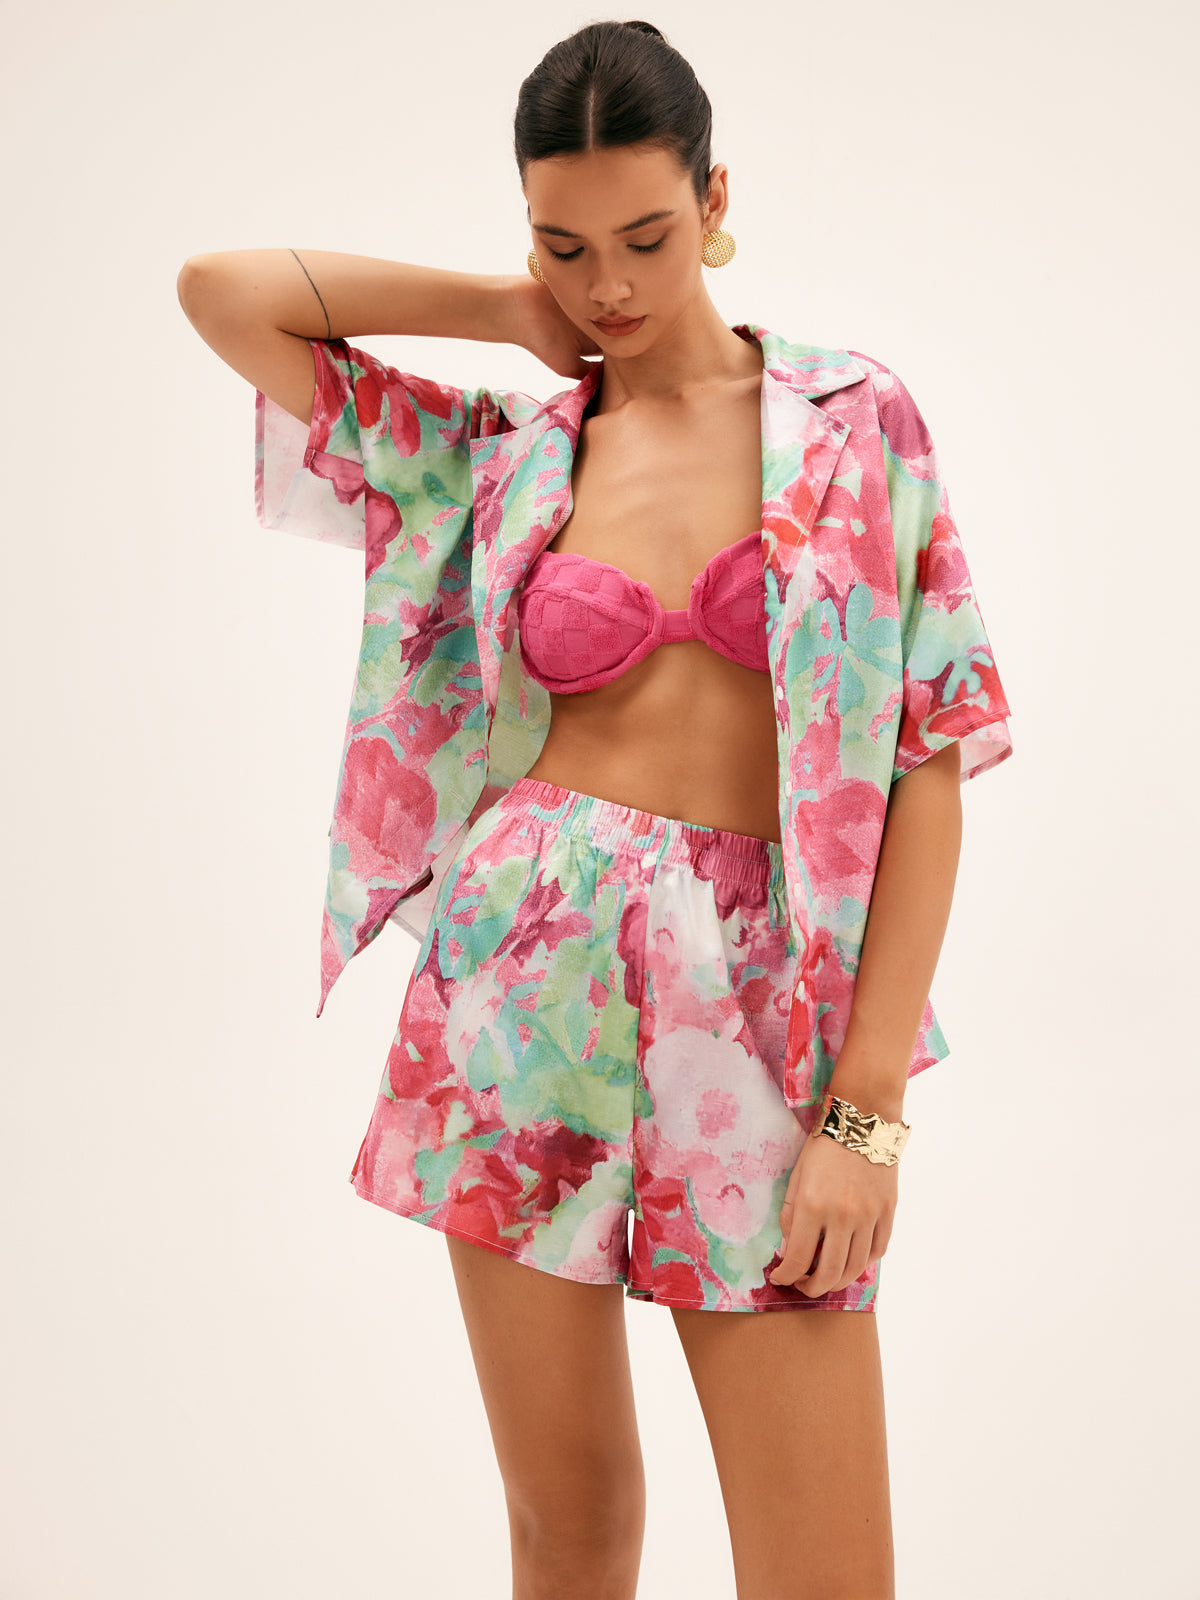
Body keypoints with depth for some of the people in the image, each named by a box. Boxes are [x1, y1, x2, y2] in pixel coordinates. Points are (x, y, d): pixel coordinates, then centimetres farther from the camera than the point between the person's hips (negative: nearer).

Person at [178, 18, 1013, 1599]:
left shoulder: (855, 419, 3)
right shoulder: (498, 458, 9)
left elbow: (930, 755, -1)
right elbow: (221, 288, 7)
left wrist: (868, 1102, -8)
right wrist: (508, 312, 9)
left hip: (758, 998, -1)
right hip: (525, 970, 2)